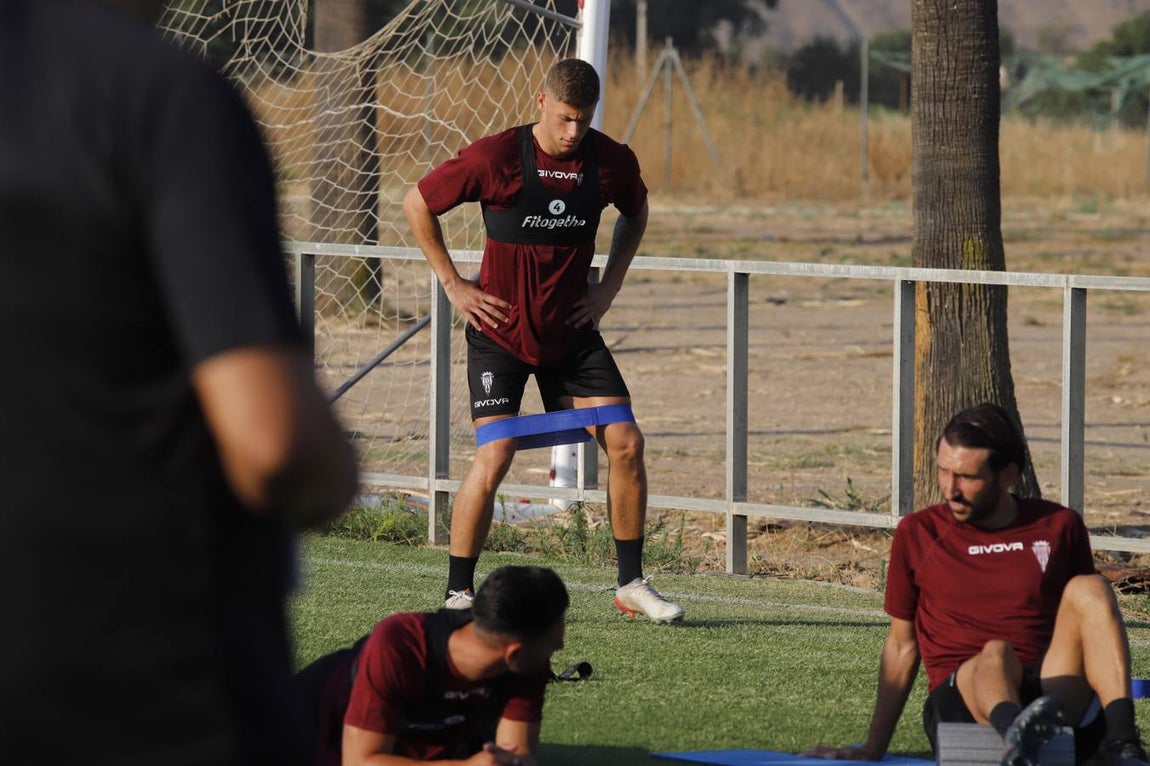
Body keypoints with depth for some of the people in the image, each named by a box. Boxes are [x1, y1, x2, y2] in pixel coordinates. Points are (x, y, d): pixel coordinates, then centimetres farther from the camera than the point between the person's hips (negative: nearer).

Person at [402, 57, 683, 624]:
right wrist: (453, 285, -3)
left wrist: (609, 286, 8)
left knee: (626, 443, -6)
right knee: (495, 454, -16)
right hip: (500, 330, -4)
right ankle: (458, 592, -3)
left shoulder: (612, 162, -5)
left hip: (572, 332, 4)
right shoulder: (495, 158, -16)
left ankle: (630, 584, 7)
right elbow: (417, 204, -2)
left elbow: (635, 214, 18)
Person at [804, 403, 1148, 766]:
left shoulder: (1059, 527, 13)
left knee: (1090, 588, -23)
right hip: (960, 703, -2)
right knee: (996, 655, -37)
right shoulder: (917, 534, 11)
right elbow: (902, 646, 18)